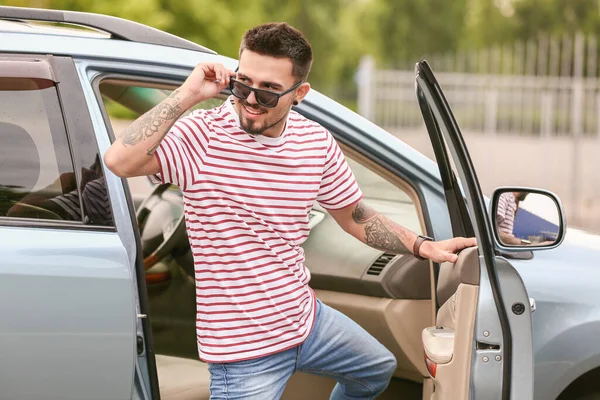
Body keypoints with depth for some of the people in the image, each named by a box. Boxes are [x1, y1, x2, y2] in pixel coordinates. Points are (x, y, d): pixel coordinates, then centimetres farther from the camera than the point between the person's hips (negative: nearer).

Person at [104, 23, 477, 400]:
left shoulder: (317, 142, -3)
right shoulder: (204, 136, -20)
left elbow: (354, 214, 13)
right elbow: (120, 162, -37)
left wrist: (423, 246, 7)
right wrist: (187, 95, -34)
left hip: (305, 318, 7)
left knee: (378, 369, 29)